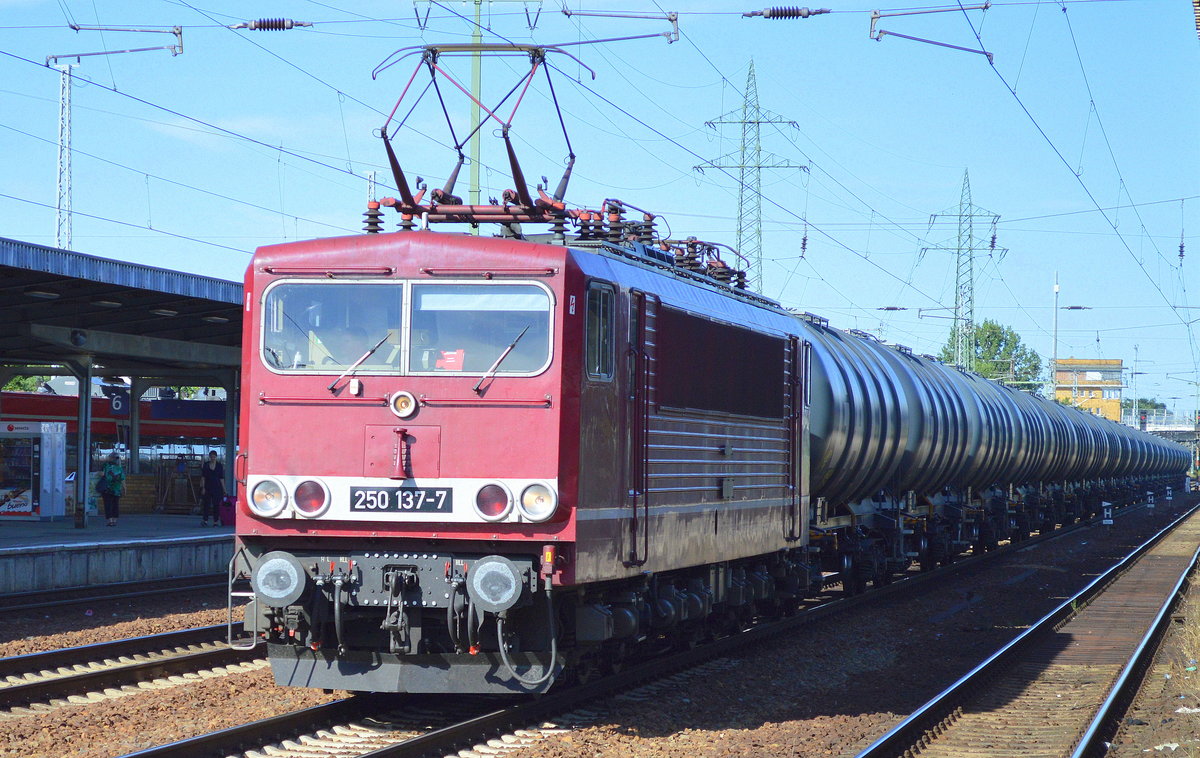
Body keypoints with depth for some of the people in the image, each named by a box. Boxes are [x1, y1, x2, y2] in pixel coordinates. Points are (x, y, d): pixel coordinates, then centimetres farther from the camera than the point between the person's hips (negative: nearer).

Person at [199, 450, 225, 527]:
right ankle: (205, 520, -6)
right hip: (208, 487, 0)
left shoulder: (219, 466, 3)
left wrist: (224, 489, 1)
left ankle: (216, 521, 8)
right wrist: (203, 487, -5)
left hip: (217, 487, 0)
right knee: (206, 504, -5)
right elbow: (203, 477, 3)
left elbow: (222, 478, 4)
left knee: (216, 505, 2)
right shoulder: (205, 465, 3)